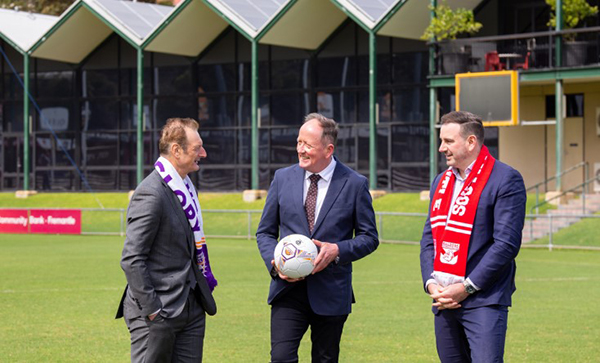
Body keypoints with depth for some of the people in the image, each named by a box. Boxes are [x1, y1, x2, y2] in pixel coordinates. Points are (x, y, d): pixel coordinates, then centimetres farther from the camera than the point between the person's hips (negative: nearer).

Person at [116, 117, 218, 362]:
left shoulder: (185, 186, 13)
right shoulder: (150, 194, -16)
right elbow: (132, 259, -19)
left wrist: (205, 281, 14)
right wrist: (151, 310, -19)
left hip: (192, 308, 8)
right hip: (158, 314, -8)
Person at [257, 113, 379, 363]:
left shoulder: (355, 184, -2)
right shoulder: (283, 178, 5)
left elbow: (369, 237, 3)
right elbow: (265, 232, 11)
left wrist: (337, 250, -16)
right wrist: (274, 263, -9)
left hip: (331, 293, -1)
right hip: (288, 289, 1)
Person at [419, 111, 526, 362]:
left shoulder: (505, 179, -7)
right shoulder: (441, 181, 16)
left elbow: (506, 243, -14)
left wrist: (466, 288, -15)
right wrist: (430, 282, -1)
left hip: (484, 301, -7)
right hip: (444, 302, 7)